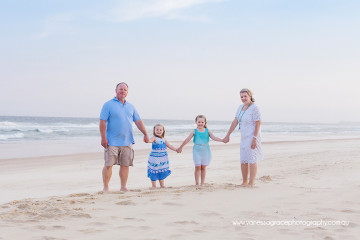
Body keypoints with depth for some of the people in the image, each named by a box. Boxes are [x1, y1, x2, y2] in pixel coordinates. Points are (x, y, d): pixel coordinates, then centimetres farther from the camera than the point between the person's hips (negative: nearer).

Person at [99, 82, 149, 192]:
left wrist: (145, 134, 8)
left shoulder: (130, 107, 16)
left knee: (125, 165, 5)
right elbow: (102, 122, -6)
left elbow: (138, 121, 17)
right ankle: (106, 188, 4)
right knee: (108, 164, -5)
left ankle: (123, 187, 14)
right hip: (112, 142, -5)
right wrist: (103, 138, -14)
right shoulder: (108, 105, -1)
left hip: (127, 142, 5)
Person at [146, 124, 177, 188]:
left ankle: (162, 185, 24)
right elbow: (150, 140, -29)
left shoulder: (164, 139, 10)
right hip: (155, 158, -5)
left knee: (162, 172, 12)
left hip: (163, 158, 6)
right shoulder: (154, 138, -8)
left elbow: (169, 146, 15)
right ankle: (153, 186, 9)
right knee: (154, 172, -1)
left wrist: (176, 149, 6)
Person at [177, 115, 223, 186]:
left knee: (203, 167, 4)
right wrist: (180, 147, 6)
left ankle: (202, 183, 12)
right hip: (197, 150, -2)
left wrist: (222, 140, -13)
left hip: (205, 150, 2)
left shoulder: (207, 131, 5)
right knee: (197, 167, -4)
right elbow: (187, 140, 2)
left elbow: (214, 138, 0)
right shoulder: (194, 131, 0)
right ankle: (197, 183, 3)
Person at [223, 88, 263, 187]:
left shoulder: (254, 108, -14)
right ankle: (244, 182, 19)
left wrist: (254, 139, -22)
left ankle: (251, 183, -2)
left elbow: (258, 124, -17)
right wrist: (228, 135, 13)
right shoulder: (241, 107, 10)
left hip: (252, 137, -8)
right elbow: (235, 122, 13)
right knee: (243, 160, 10)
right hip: (244, 138, 8)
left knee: (252, 160, -6)